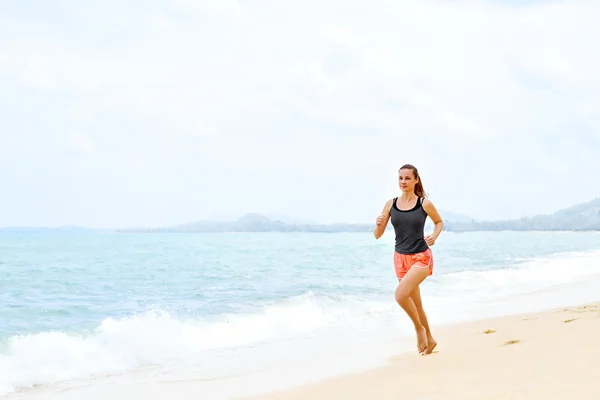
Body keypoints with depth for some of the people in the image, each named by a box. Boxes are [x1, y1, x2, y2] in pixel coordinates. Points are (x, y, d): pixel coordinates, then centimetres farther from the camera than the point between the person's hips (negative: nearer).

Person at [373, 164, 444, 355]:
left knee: (401, 294, -24)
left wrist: (434, 236, -8)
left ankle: (419, 329, 0)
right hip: (401, 258, 4)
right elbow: (377, 235, 2)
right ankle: (429, 339, 33)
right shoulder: (391, 204, -1)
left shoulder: (424, 204, -8)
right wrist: (378, 224, -19)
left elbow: (439, 222, 11)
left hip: (421, 257, -4)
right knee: (415, 303, 14)